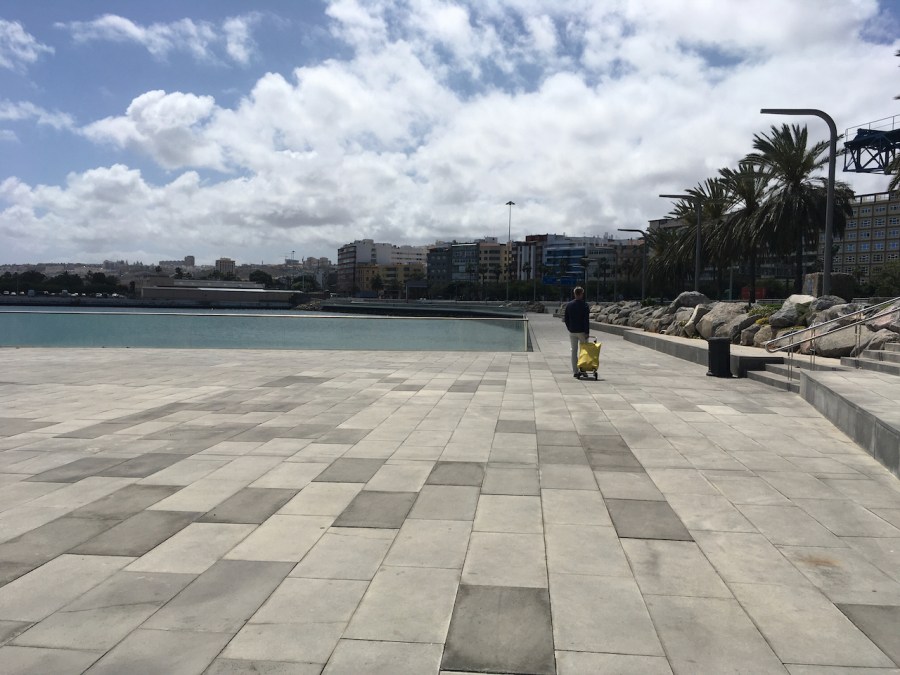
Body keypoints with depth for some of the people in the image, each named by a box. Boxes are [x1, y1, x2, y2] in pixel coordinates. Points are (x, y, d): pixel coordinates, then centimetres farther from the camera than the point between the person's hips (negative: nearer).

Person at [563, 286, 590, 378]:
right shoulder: (584, 305, -11)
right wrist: (587, 332, -10)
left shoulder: (569, 304, 2)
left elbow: (565, 318, 7)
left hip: (572, 331, 4)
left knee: (574, 351, 7)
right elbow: (586, 320, -13)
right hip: (582, 331, -4)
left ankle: (575, 371, 7)